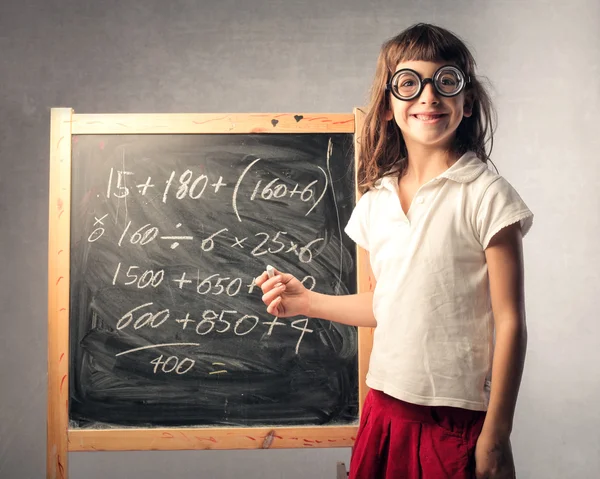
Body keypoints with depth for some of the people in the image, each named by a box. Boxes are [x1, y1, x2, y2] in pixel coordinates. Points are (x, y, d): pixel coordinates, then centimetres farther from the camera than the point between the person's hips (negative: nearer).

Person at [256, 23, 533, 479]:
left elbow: (509, 321, -10)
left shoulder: (484, 195, -10)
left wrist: (496, 435, -10)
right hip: (384, 407, 5)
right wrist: (307, 300, 10)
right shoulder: (375, 201, 5)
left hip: (458, 419, -5)